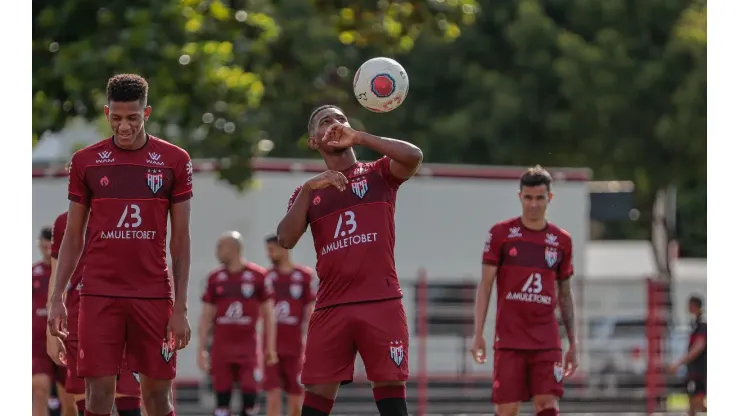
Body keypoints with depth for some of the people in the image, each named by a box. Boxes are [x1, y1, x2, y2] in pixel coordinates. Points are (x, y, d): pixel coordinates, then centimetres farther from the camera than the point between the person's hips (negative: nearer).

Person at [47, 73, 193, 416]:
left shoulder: (174, 161, 3)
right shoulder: (85, 162, 5)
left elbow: (180, 239, 4)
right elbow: (73, 236, 9)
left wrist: (181, 307, -2)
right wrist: (57, 297, 1)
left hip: (153, 294, 0)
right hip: (99, 294, 0)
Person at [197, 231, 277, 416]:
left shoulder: (258, 276, -2)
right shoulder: (215, 278, 6)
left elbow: (268, 314, 3)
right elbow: (206, 317, 10)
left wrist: (270, 347, 1)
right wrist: (201, 349, 5)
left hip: (248, 347, -2)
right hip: (221, 348, 2)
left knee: (250, 394, -6)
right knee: (222, 396, 1)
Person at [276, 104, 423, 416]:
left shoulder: (379, 174, 10)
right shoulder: (308, 192, 14)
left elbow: (413, 156, -12)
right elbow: (285, 240, -2)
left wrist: (359, 138, -18)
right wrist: (308, 189, -13)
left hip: (382, 304, -2)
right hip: (331, 308, 2)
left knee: (391, 389, -5)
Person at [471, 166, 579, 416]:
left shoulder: (562, 241, 9)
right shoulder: (501, 233, 2)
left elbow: (565, 296, 14)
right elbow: (485, 285, 2)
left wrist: (573, 344, 10)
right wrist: (478, 334, -6)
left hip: (547, 342, 2)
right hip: (509, 339, -2)